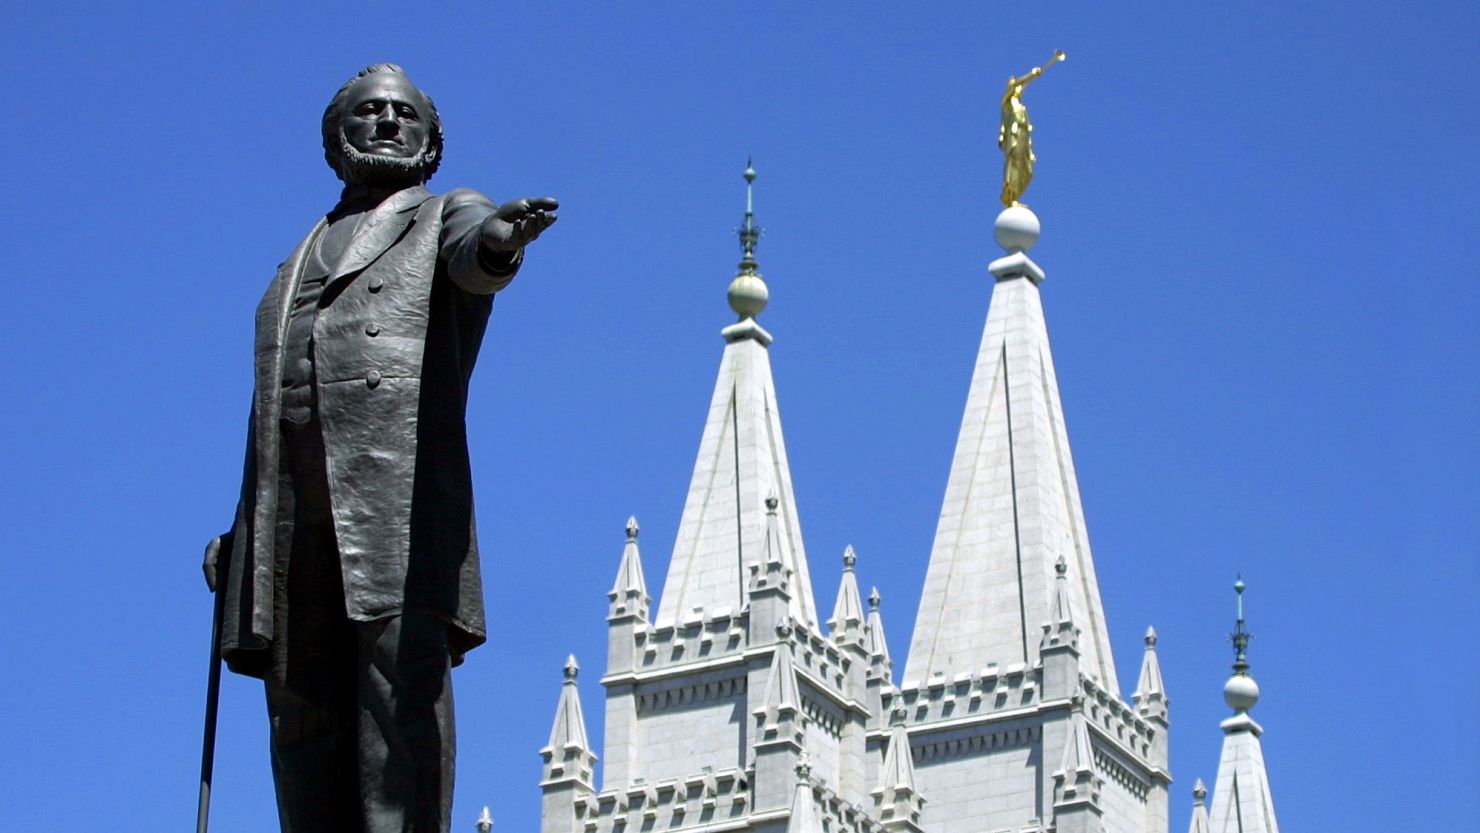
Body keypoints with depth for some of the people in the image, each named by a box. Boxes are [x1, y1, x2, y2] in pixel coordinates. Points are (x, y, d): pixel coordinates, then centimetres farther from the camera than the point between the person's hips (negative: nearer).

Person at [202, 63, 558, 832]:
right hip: (294, 524, 5)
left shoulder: (443, 217, 18)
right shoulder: (297, 266, 33)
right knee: (304, 712, -4)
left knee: (401, 691, -18)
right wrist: (240, 538, 17)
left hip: (399, 498, -5)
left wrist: (500, 241, -35)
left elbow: (473, 255, -9)